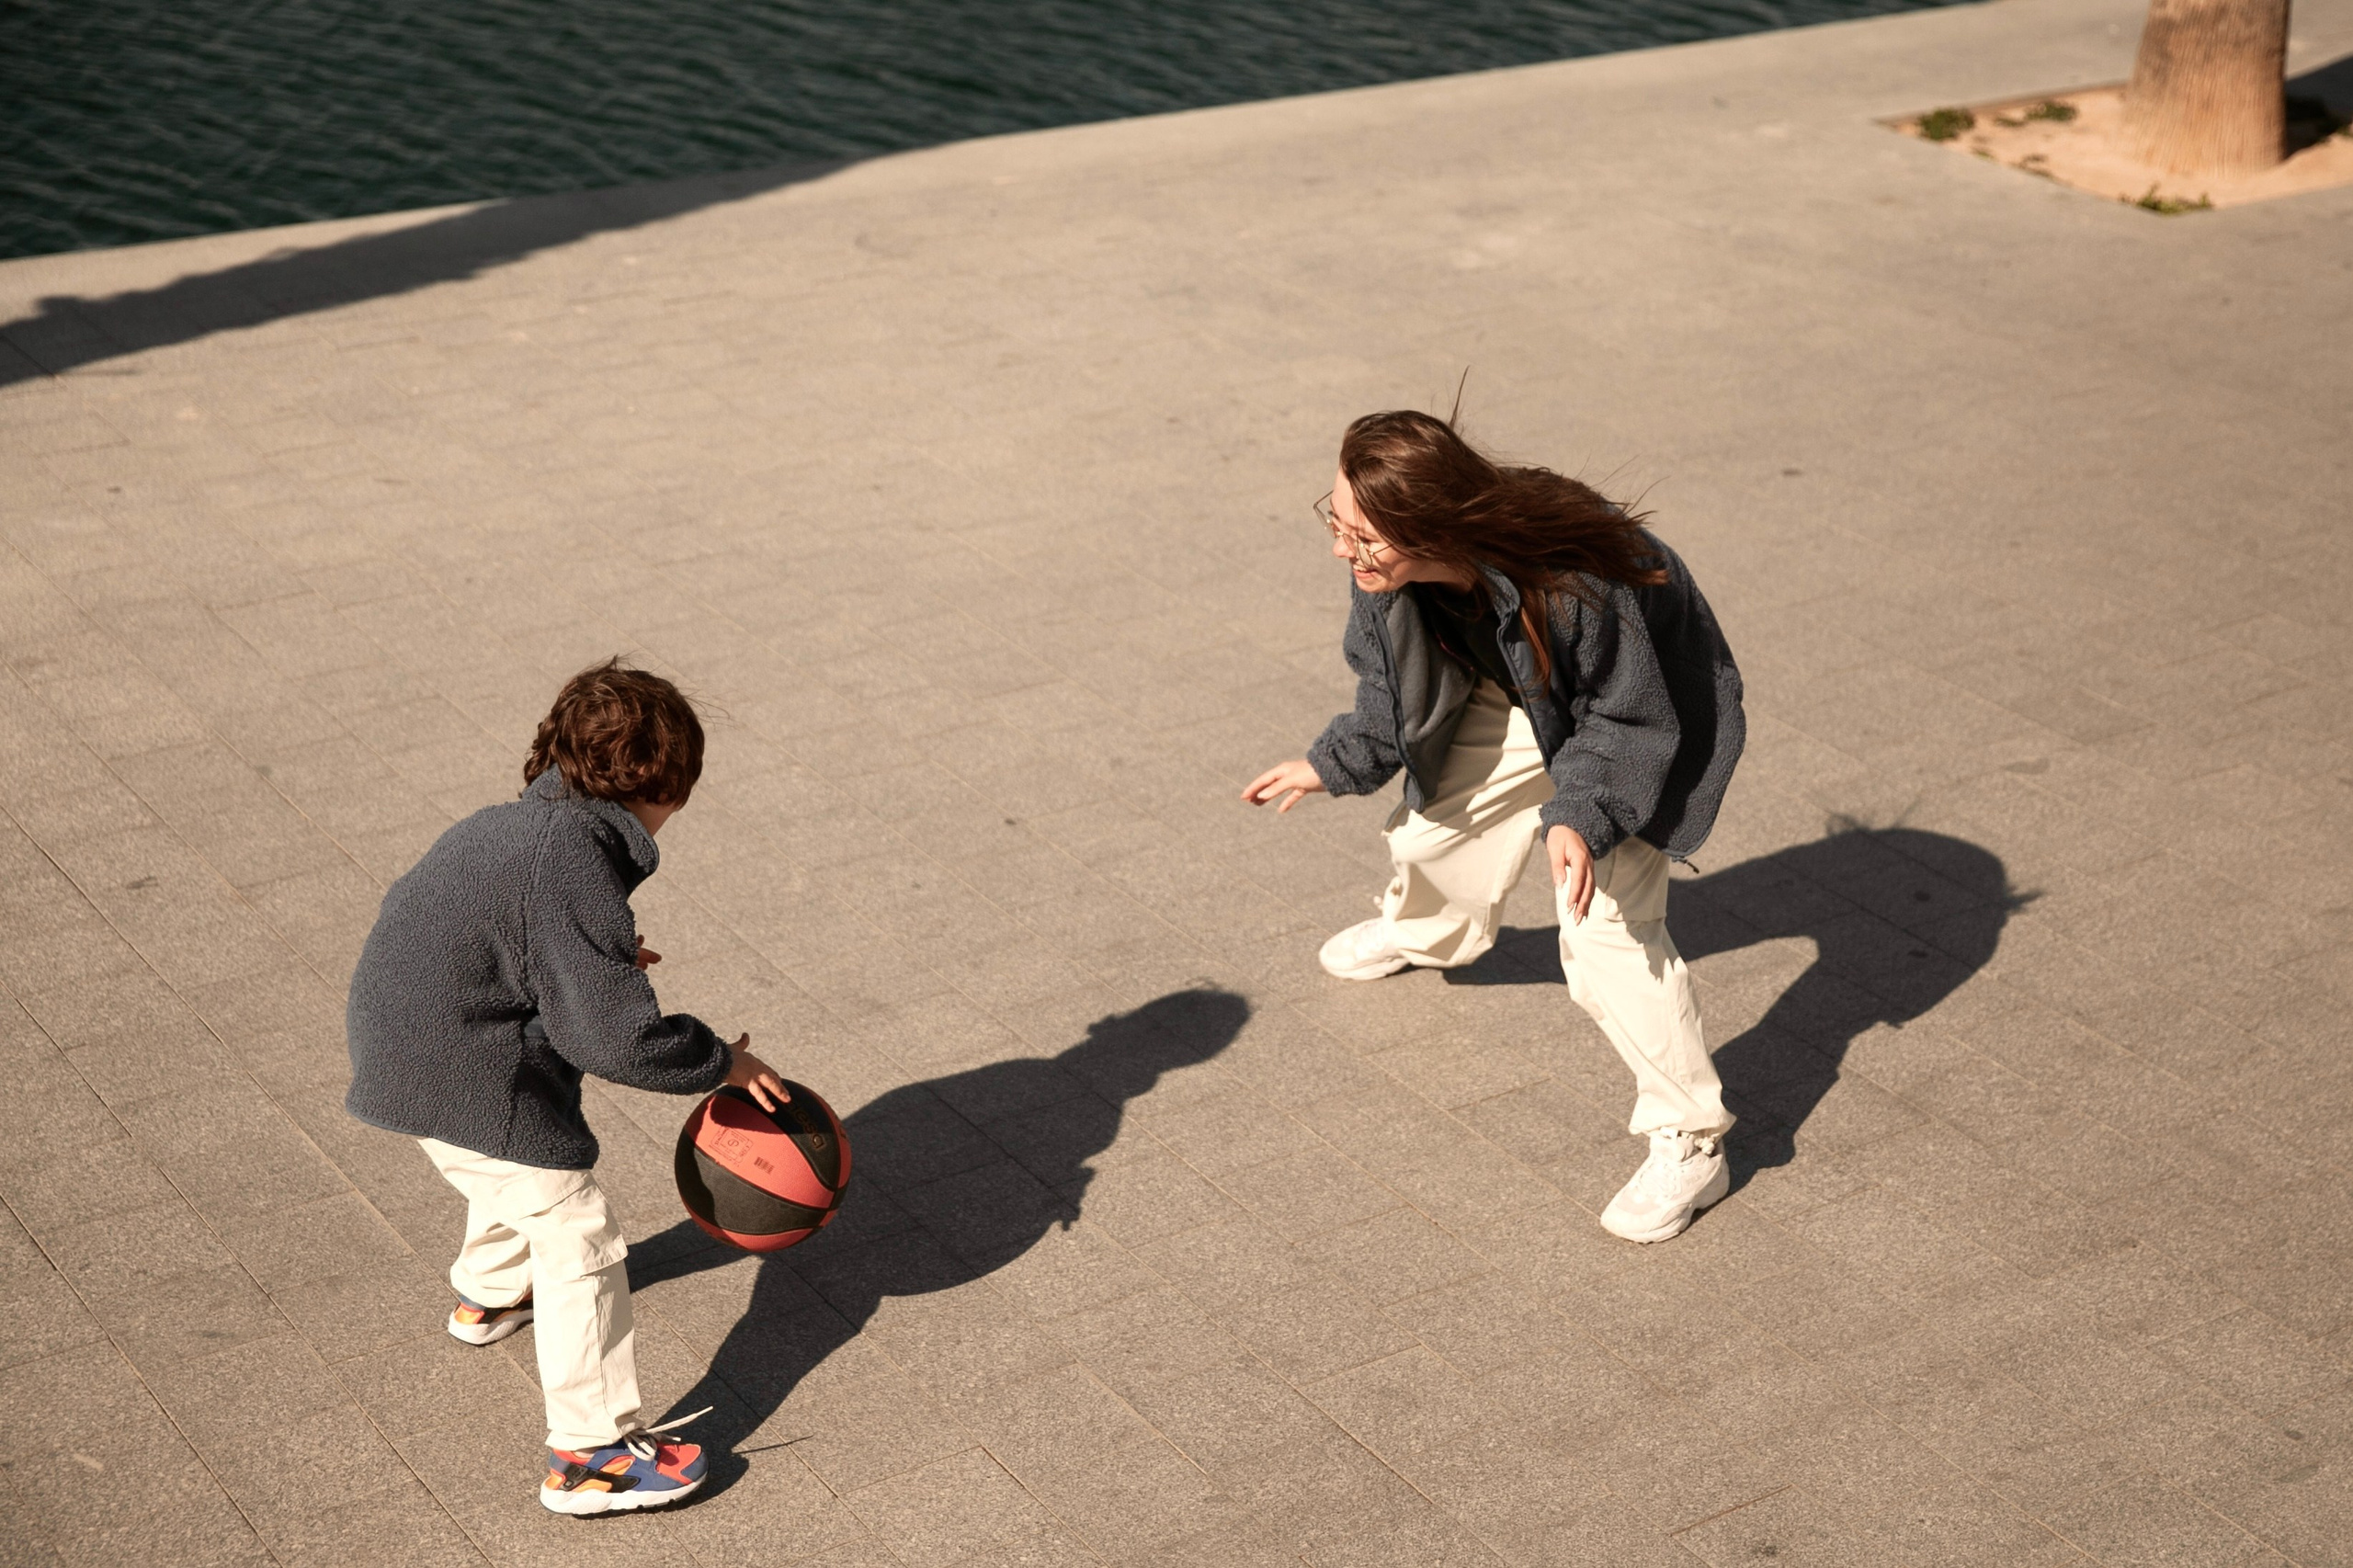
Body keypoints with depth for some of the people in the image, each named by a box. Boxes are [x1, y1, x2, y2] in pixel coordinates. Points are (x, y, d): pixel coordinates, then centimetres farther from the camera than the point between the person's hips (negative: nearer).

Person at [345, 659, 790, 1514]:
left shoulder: (502, 826, 7)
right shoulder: (577, 872, -24)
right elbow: (621, 1039, -26)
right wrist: (722, 1062, -8)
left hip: (400, 1043, 10)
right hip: (470, 1079, -10)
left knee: (509, 1178, 36)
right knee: (578, 1238, -1)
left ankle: (489, 1294, 64)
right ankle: (590, 1456, 3)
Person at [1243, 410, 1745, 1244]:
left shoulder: (1572, 584, -44)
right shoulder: (1391, 571, -26)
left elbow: (1628, 717, -27)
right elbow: (1392, 681, -3)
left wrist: (1581, 816, -39)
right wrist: (1333, 762, -6)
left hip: (1633, 722, -6)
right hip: (1519, 701, 7)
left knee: (1607, 932, -16)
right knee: (1435, 824, 23)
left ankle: (1690, 1144, -3)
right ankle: (1421, 932, 62)